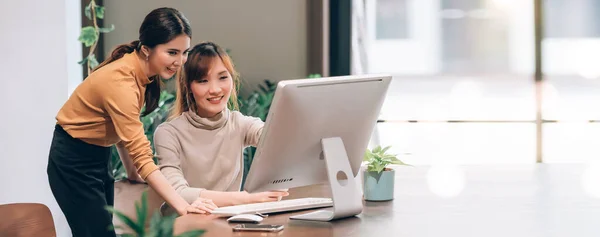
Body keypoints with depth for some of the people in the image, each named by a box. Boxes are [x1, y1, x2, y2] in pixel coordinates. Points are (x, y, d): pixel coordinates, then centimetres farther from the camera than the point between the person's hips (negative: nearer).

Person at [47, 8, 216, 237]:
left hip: (97, 156, 8)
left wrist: (132, 171, -2)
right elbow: (142, 156, -35)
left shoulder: (143, 71, -4)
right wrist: (182, 206, -40)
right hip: (73, 162, -8)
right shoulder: (120, 81, -31)